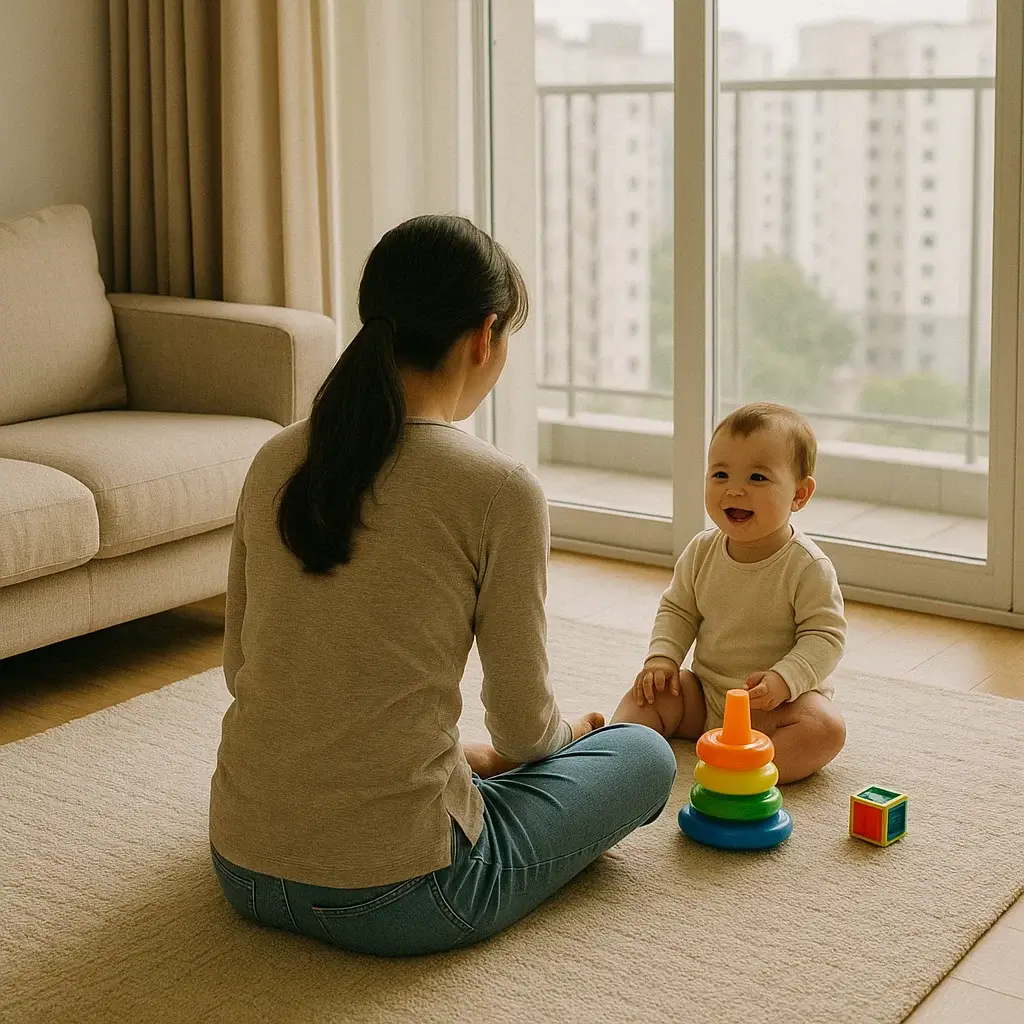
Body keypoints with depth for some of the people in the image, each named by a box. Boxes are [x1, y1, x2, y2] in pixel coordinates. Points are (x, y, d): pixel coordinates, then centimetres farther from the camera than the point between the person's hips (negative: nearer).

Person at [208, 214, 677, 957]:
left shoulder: (276, 461, 2)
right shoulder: (499, 488, -15)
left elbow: (242, 664, 11)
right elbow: (523, 723, -7)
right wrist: (565, 733, 19)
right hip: (394, 896, -7)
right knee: (645, 754, 16)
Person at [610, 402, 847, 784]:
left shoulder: (808, 567, -17)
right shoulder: (701, 552, -2)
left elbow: (824, 636, -17)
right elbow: (677, 610, 10)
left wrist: (783, 679, -32)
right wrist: (663, 657, -7)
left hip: (781, 700, -5)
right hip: (706, 694, 5)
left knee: (826, 727, -31)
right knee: (647, 694, -8)